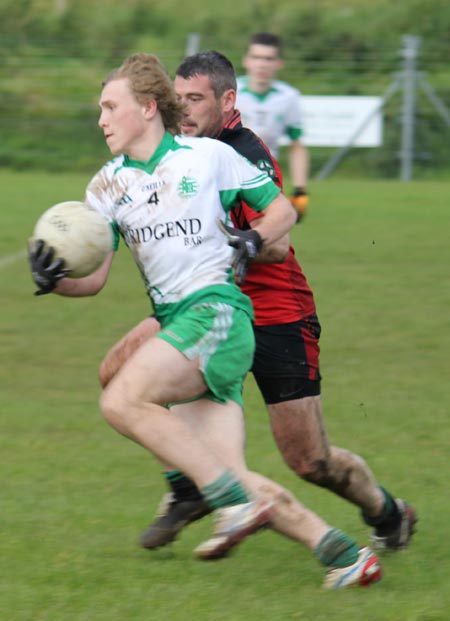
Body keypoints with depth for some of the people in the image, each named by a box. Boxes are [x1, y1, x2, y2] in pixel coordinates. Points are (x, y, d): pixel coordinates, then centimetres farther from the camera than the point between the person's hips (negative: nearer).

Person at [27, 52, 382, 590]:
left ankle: (236, 503, -24)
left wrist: (255, 239, -5)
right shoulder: (108, 185, 15)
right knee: (228, 474, -10)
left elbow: (283, 208, 13)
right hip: (174, 322, 5)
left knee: (122, 400, -27)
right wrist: (51, 279, -9)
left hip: (217, 309, -5)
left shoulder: (208, 156, 3)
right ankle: (341, 552, -5)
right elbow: (93, 279, 10)